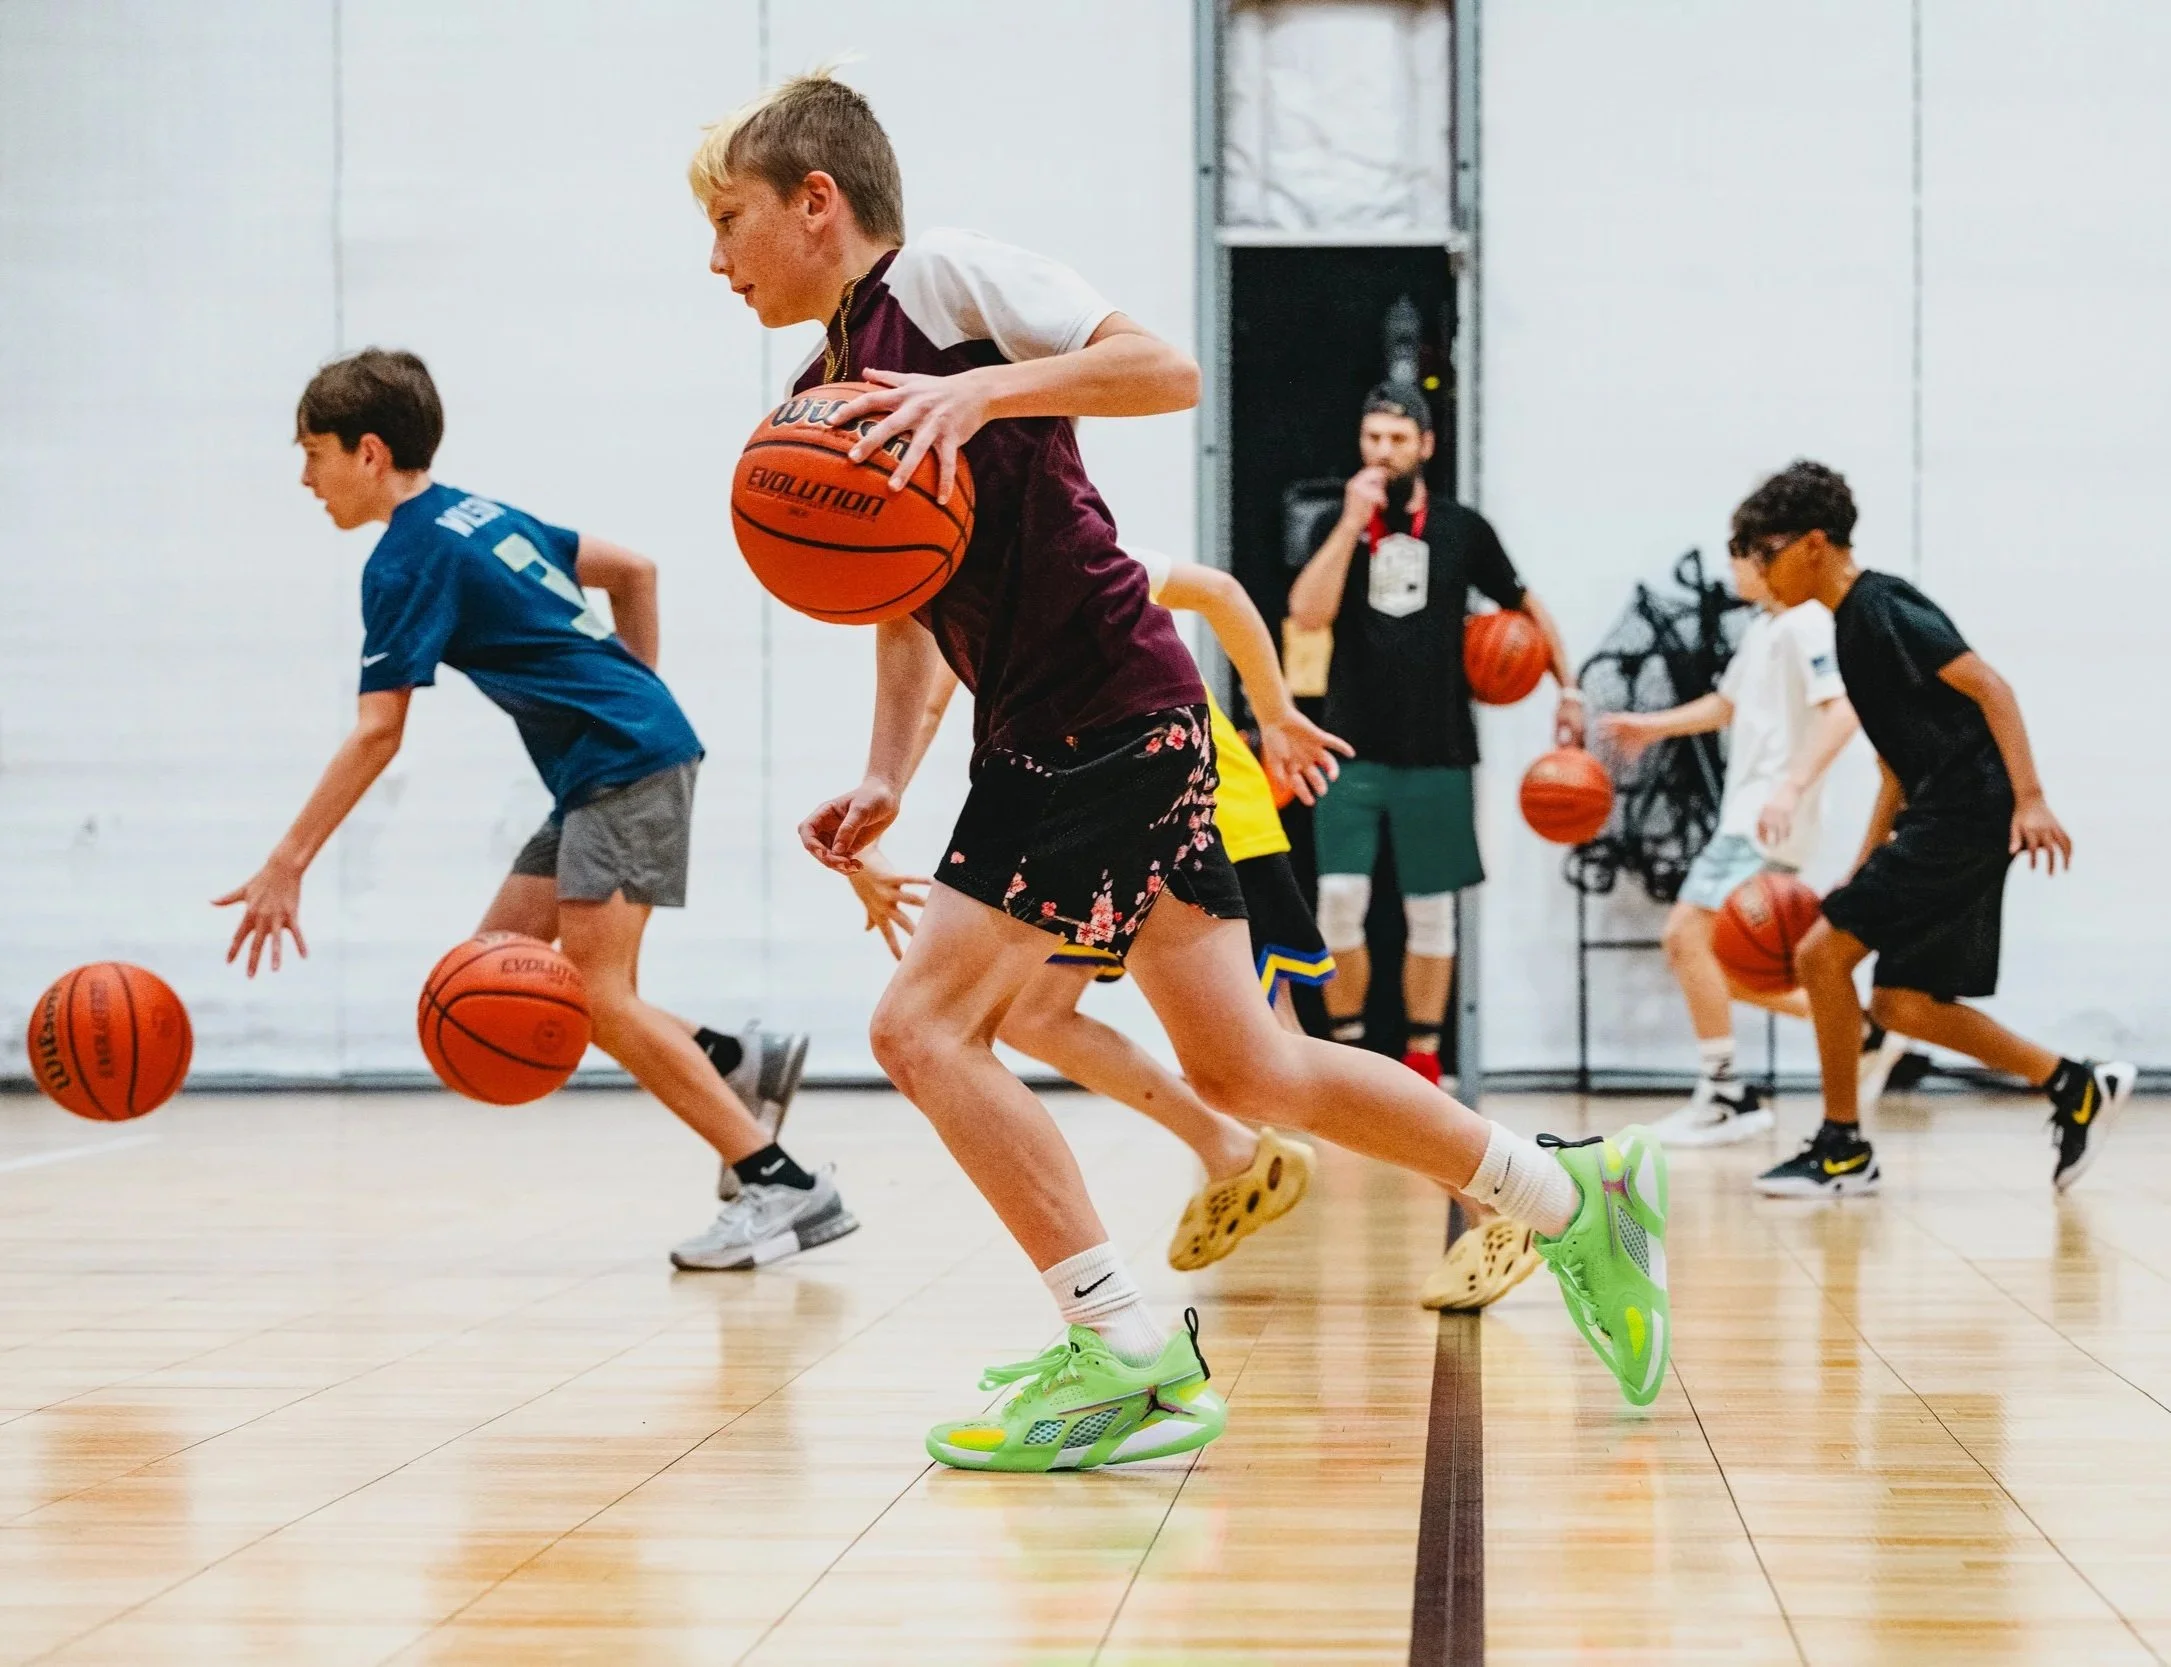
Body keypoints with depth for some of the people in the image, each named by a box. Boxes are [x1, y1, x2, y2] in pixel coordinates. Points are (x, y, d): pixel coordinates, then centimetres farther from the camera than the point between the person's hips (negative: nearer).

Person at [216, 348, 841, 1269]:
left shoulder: (407, 560, -10)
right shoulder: (483, 515, 17)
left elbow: (377, 734, -15)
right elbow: (633, 569, 24)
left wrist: (286, 865, -15)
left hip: (625, 766, -9)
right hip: (602, 774, 9)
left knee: (596, 995, -13)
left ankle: (784, 1187, -14)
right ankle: (740, 1063, 6)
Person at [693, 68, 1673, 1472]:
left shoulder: (940, 274, -7)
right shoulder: (828, 400, 18)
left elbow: (1167, 369, -17)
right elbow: (904, 611, 21)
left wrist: (986, 389, -29)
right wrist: (884, 778, 8)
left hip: (1113, 711, -9)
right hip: (1043, 735, 9)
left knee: (925, 1023, -12)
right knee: (1240, 1065, 11)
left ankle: (1131, 1363, -9)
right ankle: (1572, 1194, 23)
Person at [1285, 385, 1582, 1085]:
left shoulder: (1462, 529, 4)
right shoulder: (1336, 524, 3)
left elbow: (1527, 606, 16)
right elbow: (1307, 614, -13)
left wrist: (1568, 689, 10)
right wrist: (1354, 521, -16)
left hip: (1437, 752, 1)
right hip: (1353, 750, 0)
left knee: (1431, 911, 4)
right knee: (1340, 899, -10)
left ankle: (1422, 1059, 15)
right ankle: (1347, 1048, 6)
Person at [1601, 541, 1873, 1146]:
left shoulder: (1805, 624, -13)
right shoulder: (1762, 627, 17)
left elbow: (1844, 709, -26)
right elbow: (1728, 705, 33)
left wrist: (1792, 787, -36)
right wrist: (1652, 725, 27)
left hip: (1768, 821, -10)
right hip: (1742, 814, 10)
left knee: (1690, 935, -16)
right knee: (1704, 956, 12)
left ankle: (1724, 1096, -8)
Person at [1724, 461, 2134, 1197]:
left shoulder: (1882, 606, -10)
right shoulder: (1852, 626, 18)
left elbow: (1988, 685, -18)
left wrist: (2030, 798, -26)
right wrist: (1863, 871, 20)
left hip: (1968, 813, -10)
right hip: (1939, 819, 10)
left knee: (1822, 953, -10)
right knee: (1902, 1003, 9)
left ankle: (1843, 1149, 0)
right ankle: (2076, 1086, 16)